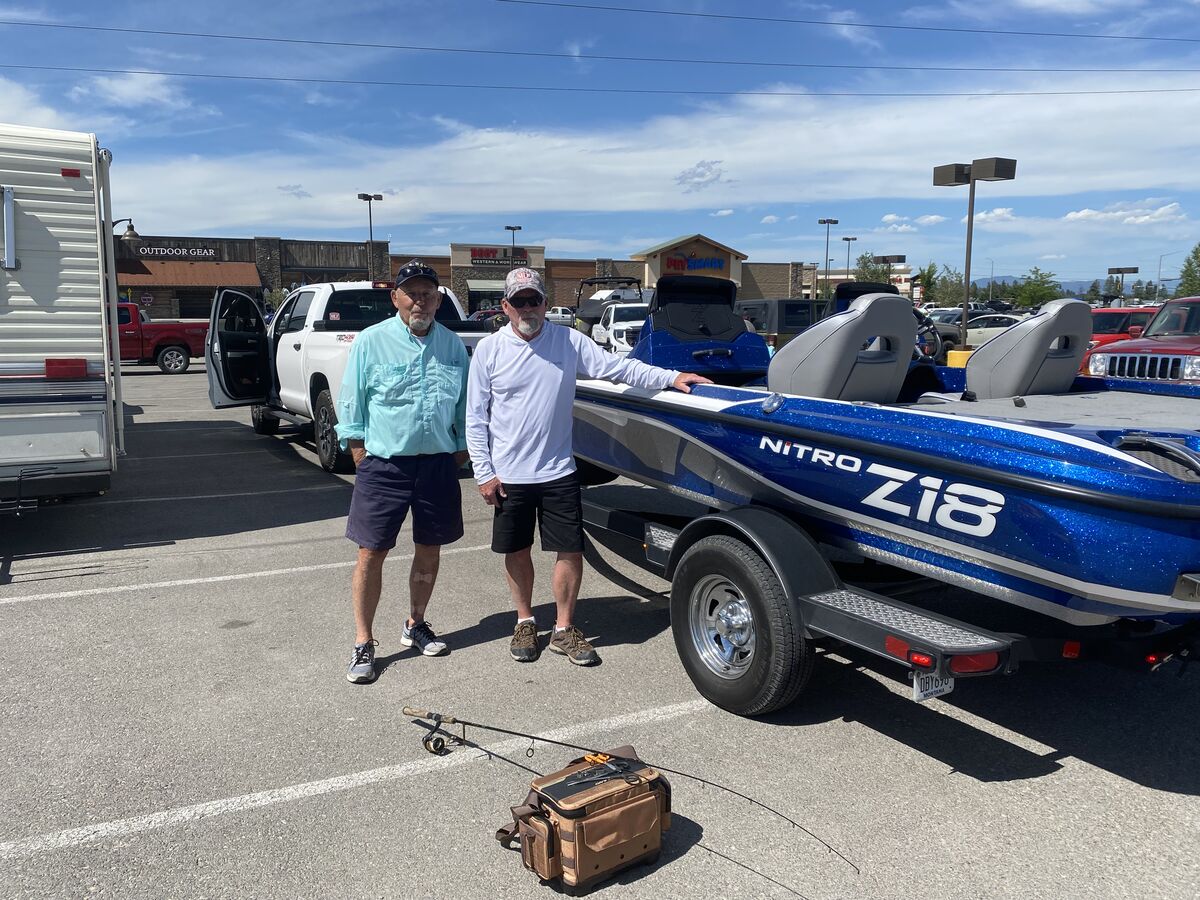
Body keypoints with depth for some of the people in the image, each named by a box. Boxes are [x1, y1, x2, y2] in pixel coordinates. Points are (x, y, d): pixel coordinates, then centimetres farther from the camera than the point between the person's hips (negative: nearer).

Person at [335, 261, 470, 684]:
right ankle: (363, 644, 12)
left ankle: (415, 625, 33)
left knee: (429, 551, 13)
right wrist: (362, 458, -5)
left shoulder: (453, 345, 6)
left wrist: (459, 452, 10)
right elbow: (351, 406, 0)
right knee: (371, 554, -1)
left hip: (437, 464, 3)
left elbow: (464, 407, 14)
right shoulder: (371, 341, -4)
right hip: (384, 465, -3)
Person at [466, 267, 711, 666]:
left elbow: (617, 367, 1)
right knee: (517, 552, 12)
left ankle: (564, 630, 22)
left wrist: (671, 377, -10)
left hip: (558, 472, 1)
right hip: (508, 475, -1)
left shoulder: (569, 341, 0)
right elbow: (476, 418, -1)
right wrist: (484, 473, -5)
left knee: (571, 552, 3)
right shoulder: (489, 349, -3)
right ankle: (525, 623, 33)